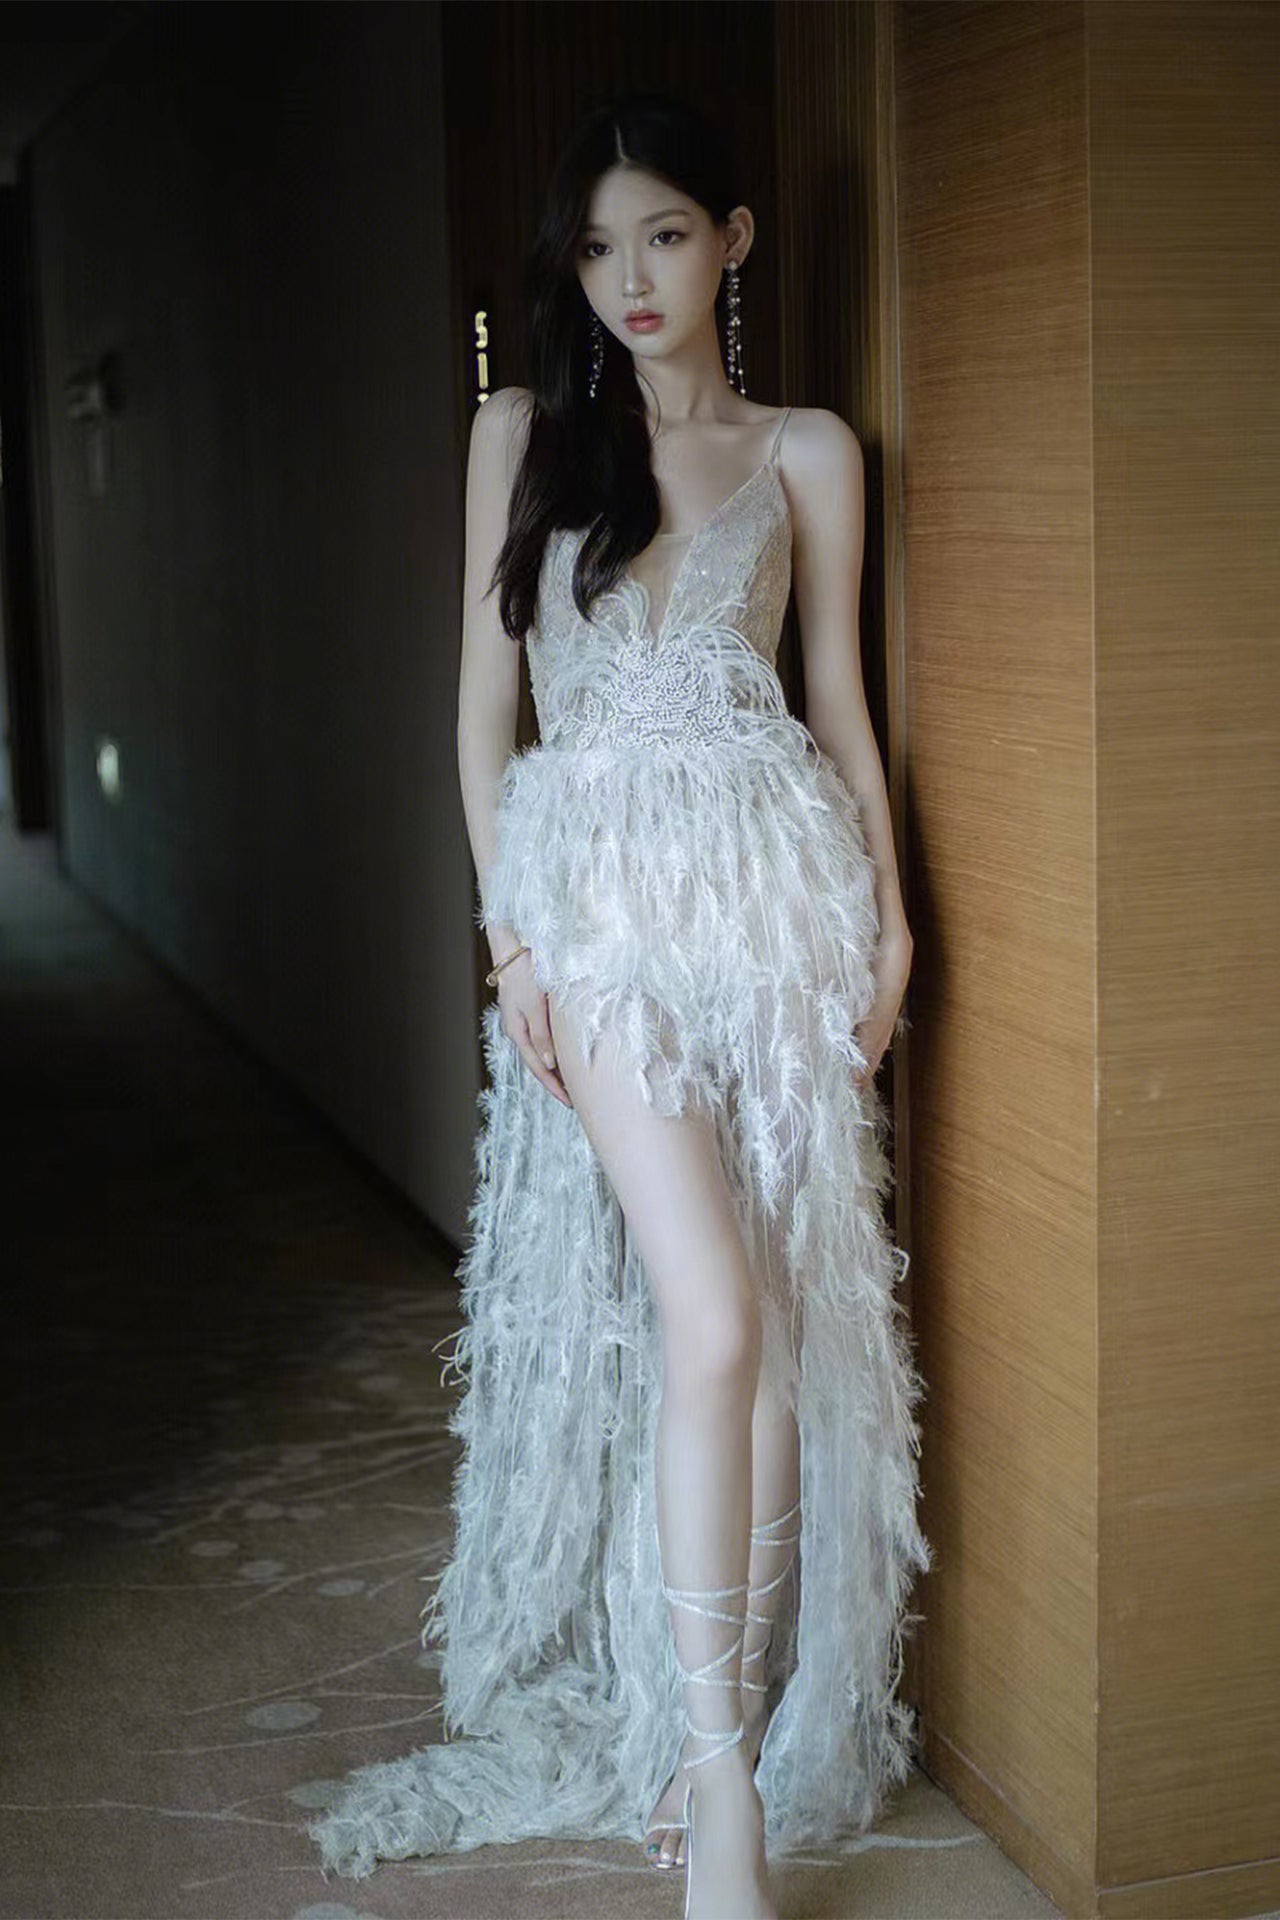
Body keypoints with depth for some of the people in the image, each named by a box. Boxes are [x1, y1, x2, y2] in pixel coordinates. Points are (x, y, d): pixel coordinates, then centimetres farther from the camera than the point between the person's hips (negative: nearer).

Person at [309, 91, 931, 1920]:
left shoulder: (807, 451, 10)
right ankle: (719, 1767, -4)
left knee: (784, 1312, 2)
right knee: (710, 1316, -13)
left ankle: (741, 1705, 16)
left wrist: (887, 906, 3)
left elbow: (842, 689, 13)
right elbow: (487, 695, 7)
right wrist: (508, 925, -1)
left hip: (772, 867, 2)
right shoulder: (524, 432, 9)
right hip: (595, 880, -1)